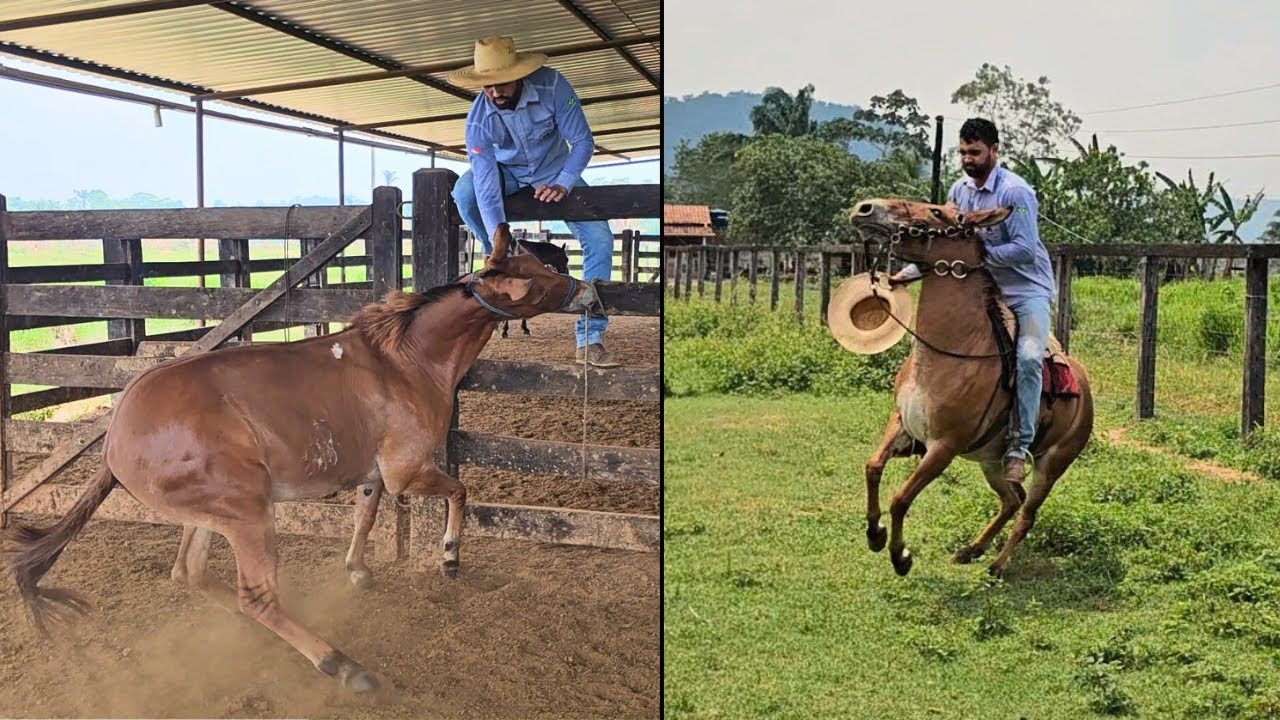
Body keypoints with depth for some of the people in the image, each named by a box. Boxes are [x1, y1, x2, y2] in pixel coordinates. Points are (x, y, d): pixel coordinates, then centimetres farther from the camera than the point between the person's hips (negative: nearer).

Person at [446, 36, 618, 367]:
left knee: (599, 239, -17)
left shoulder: (552, 85, -28)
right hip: (507, 174, 0)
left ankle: (590, 338, -13)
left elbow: (583, 141, -19)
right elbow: (487, 192, -33)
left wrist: (563, 184, -33)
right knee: (463, 193, -32)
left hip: (556, 172, 0)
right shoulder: (478, 121, -28)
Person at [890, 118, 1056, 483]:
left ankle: (1020, 446, -18)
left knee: (1028, 357, -25)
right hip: (984, 291, 7)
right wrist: (910, 272, -2)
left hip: (1027, 290, -7)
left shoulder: (1015, 192, -18)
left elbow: (1024, 249, -24)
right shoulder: (959, 191, 4)